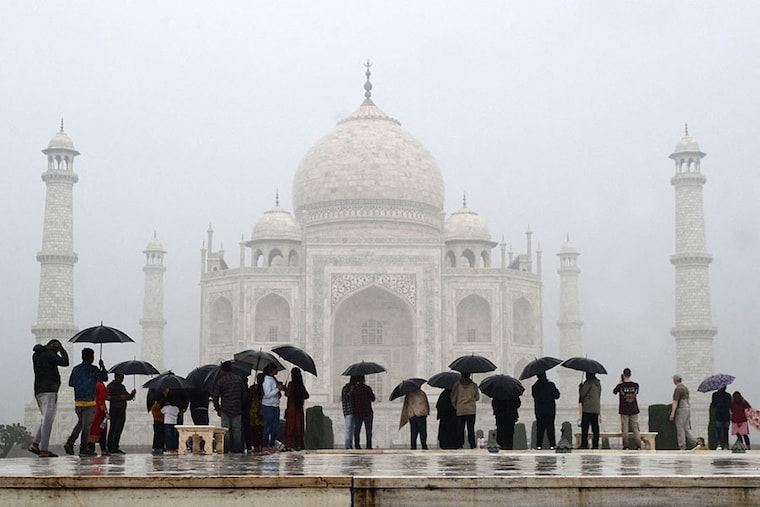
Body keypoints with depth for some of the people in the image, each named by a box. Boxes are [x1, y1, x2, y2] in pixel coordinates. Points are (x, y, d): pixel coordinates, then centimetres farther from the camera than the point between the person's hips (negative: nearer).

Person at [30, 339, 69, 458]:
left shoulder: (36, 354, 17)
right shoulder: (49, 354, -8)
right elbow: (64, 362, -13)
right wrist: (61, 348, -1)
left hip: (38, 391, 9)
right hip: (49, 391, -9)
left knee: (45, 420, 15)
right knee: (47, 420, -11)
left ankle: (35, 444, 3)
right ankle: (44, 450, -15)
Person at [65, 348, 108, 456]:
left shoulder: (76, 369, 6)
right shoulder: (93, 369, -10)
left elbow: (71, 383, 14)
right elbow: (105, 378, -1)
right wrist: (102, 367, 12)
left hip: (77, 402, 6)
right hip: (89, 402, -6)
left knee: (80, 423, 19)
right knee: (86, 425, 1)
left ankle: (70, 442, 6)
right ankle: (83, 448, 2)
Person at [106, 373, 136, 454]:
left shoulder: (122, 387, 21)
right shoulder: (111, 386, -2)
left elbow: (128, 397, 21)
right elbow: (108, 397, -14)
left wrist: (132, 394, 0)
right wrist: (120, 397, -19)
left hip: (122, 411, 7)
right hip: (114, 410, -7)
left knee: (119, 430, 6)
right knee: (113, 430, -9)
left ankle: (115, 448, 10)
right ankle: (111, 448, -8)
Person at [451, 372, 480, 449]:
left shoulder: (457, 385, -3)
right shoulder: (473, 385, 0)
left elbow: (453, 398, 0)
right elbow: (477, 397, 8)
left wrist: (455, 406, 16)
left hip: (460, 411, 0)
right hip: (471, 410, 0)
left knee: (460, 428, 5)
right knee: (471, 428, 2)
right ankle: (472, 445, -1)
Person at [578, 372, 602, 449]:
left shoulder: (588, 383, -11)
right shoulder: (598, 384, 13)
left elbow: (582, 394, -9)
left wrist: (580, 387, 10)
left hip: (587, 410, -7)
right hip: (596, 409, 7)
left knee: (584, 428, -4)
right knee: (595, 428, 7)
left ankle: (584, 445, -7)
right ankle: (595, 445, 6)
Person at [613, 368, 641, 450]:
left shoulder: (621, 385, -10)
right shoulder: (635, 385, -4)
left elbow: (614, 392, 8)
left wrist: (620, 382, 13)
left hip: (624, 410, -2)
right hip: (634, 409, 2)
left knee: (625, 428, 2)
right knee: (635, 427, 5)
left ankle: (625, 445, 1)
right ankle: (638, 445, 2)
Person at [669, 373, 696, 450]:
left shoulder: (678, 389, -12)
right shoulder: (686, 388, 16)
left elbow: (675, 402, -18)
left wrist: (672, 413, -19)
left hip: (681, 409, -9)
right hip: (688, 407, 9)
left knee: (680, 429, -4)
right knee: (686, 428, 10)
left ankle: (682, 447, -4)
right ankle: (694, 442, 0)